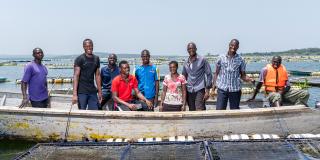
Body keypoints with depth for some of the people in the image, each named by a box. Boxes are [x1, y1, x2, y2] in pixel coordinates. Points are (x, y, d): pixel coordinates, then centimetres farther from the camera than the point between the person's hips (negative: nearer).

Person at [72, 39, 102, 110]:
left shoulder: (96, 59, 9)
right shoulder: (79, 59, -6)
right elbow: (76, 76, -11)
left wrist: (99, 91, 10)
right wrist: (75, 94, -19)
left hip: (93, 91, 5)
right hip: (82, 92, -4)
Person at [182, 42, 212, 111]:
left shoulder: (202, 60, -1)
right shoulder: (186, 63, 12)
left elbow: (209, 75, -3)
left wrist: (207, 90, -9)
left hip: (200, 90, -4)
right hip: (189, 91, 5)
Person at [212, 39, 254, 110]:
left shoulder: (240, 60, 3)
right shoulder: (221, 58, 4)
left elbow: (243, 75, 5)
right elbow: (216, 73, 8)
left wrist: (250, 79, -15)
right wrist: (214, 84, -3)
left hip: (235, 89, 1)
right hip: (222, 89, 0)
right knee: (219, 110, -5)